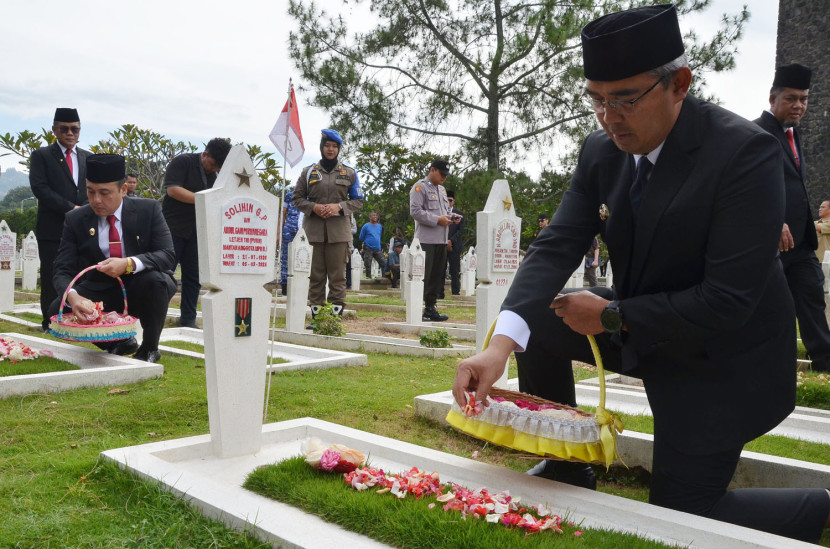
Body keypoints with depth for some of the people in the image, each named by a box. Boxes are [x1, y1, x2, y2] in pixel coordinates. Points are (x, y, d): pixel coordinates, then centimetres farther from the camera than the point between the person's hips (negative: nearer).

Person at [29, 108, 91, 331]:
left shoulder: (88, 158, 17)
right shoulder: (42, 155, 5)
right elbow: (39, 188, -7)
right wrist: (70, 208, -14)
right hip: (52, 229, -3)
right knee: (52, 279, 0)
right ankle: (50, 323, 9)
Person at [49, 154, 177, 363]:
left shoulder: (148, 210, -10)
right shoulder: (75, 220, -5)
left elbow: (168, 256, -19)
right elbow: (63, 270, -11)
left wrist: (129, 264, -37)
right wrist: (72, 296, -35)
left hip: (141, 290, -2)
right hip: (101, 291, 3)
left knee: (156, 279, -35)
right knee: (58, 309, -21)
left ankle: (149, 348, -9)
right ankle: (119, 342, 5)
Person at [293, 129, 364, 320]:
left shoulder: (349, 173, 11)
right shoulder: (309, 172, 11)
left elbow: (358, 200, 10)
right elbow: (297, 198, 11)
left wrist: (339, 207, -7)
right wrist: (313, 207, -8)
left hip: (339, 231, 0)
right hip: (314, 230, 1)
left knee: (337, 274, -1)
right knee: (316, 273, 3)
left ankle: (336, 315, 4)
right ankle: (315, 315, 9)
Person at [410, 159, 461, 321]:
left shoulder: (442, 189, 22)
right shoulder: (420, 187, -4)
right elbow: (415, 211, -14)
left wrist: (451, 216, 7)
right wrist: (438, 220, -17)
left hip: (441, 240, 8)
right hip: (426, 239, -8)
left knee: (438, 275, 10)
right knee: (424, 276, -7)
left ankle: (430, 308, 18)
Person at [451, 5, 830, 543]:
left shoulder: (747, 152, -28)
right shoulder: (601, 151, -8)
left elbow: (728, 301, -30)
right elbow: (557, 246, -16)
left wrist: (612, 316, -21)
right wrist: (500, 344, -30)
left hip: (720, 360, -6)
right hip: (636, 325, 6)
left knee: (682, 517, 0)